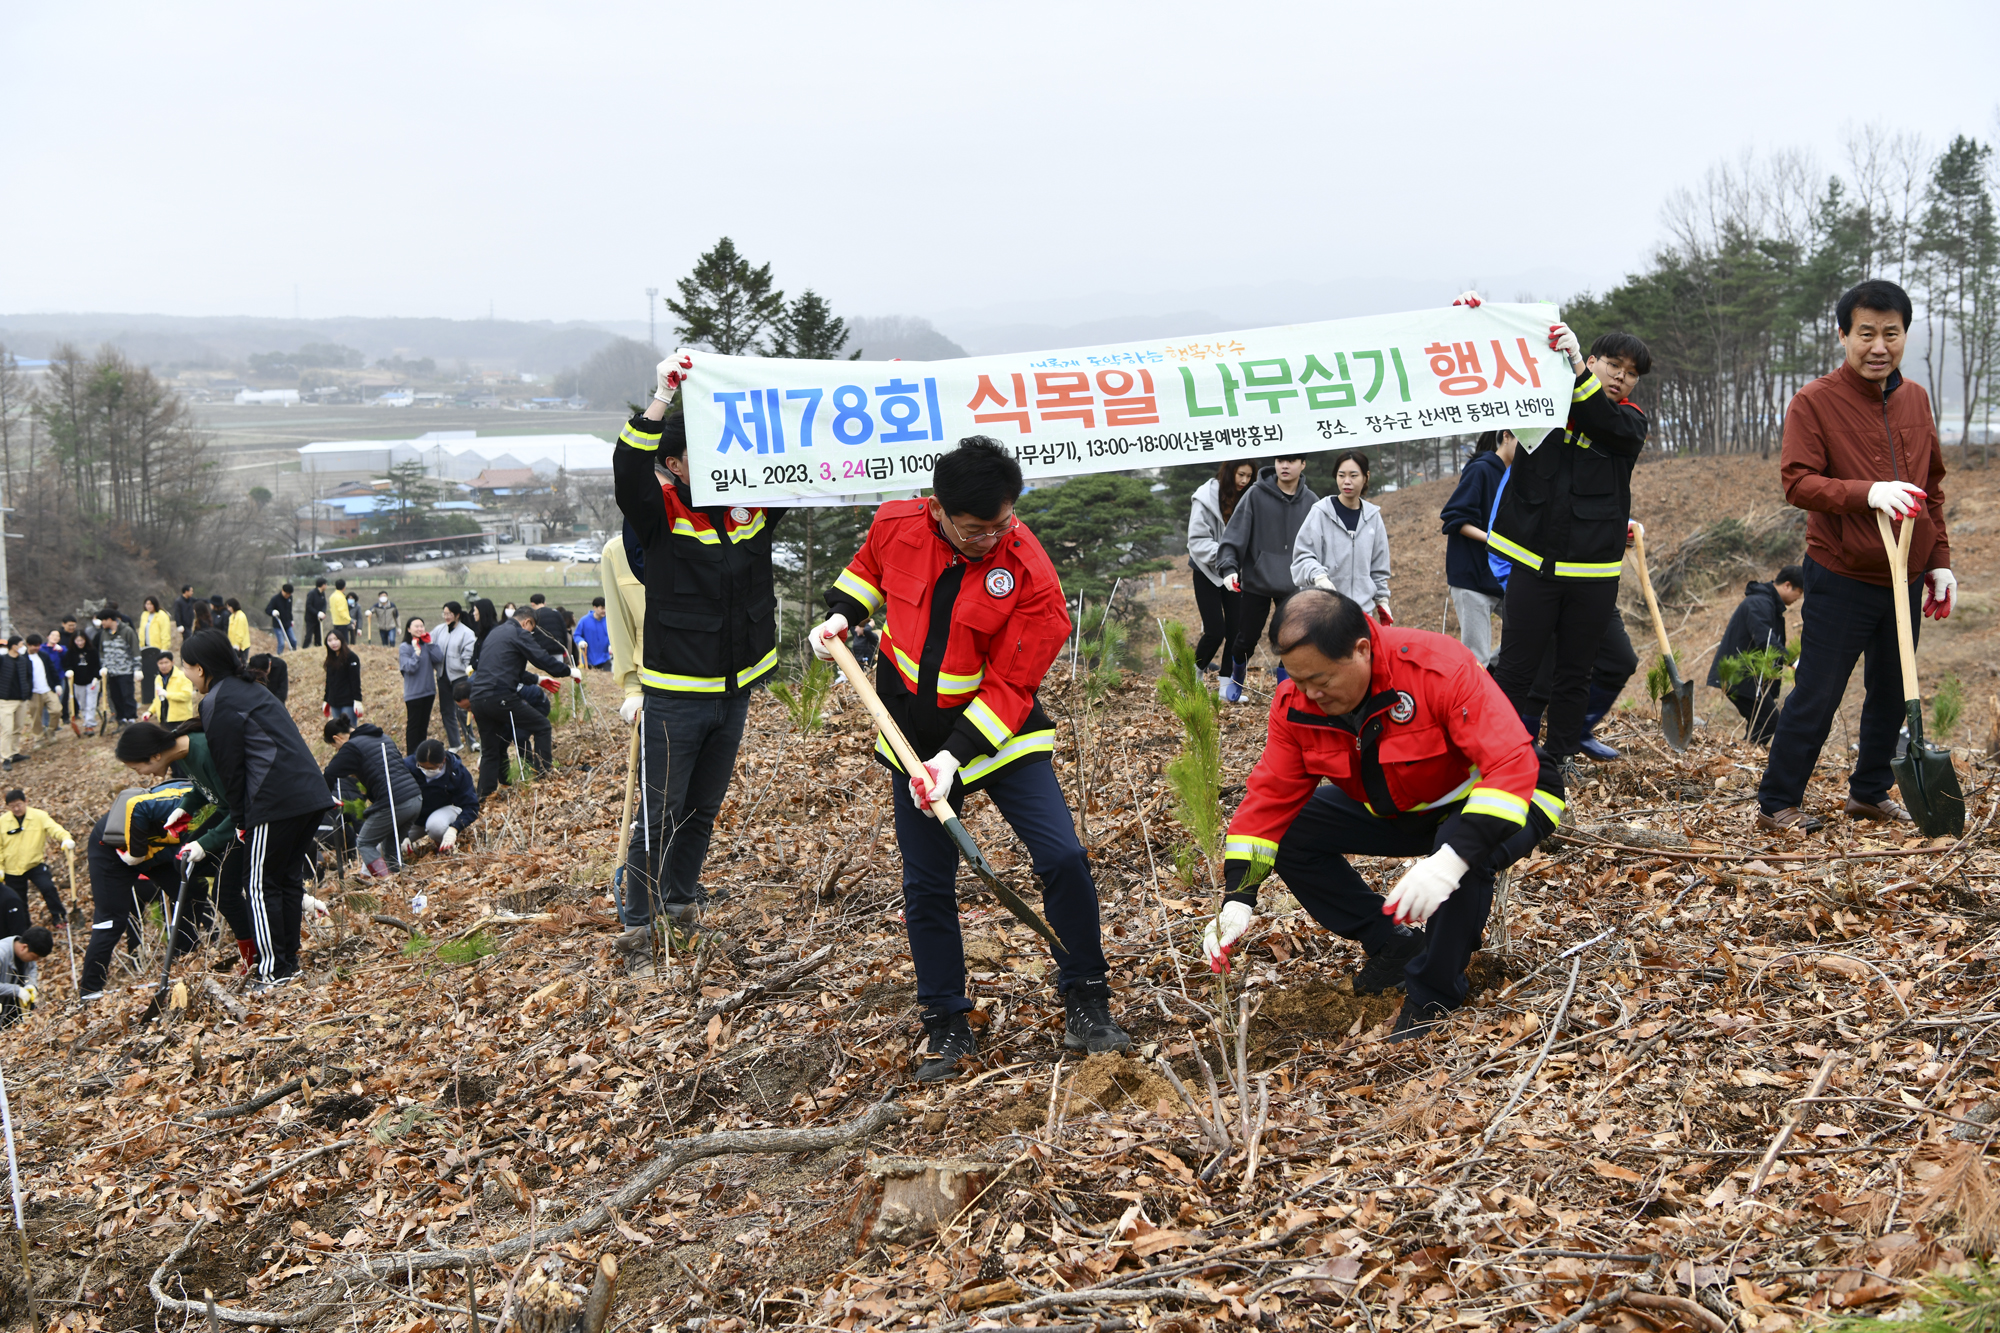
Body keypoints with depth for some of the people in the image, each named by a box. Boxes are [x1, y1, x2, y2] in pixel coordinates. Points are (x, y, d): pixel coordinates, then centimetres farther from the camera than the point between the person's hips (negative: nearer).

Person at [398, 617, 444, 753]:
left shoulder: (427, 644, 5)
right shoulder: (404, 647, -9)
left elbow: (439, 658, -8)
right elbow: (410, 668, -19)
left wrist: (429, 643, -10)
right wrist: (417, 651, -20)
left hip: (429, 691, 5)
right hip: (413, 693, -5)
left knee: (424, 725, 13)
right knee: (413, 725, 0)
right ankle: (411, 756, 6)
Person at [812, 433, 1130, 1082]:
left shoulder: (1029, 575, -22)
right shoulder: (896, 527, -11)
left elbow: (1009, 687, -21)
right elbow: (869, 567, 16)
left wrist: (956, 757, -28)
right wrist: (842, 613, -1)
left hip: (1002, 735, -3)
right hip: (912, 732, 3)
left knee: (1063, 858, -13)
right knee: (926, 885, 6)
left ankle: (1085, 1005, 5)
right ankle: (947, 1026, 20)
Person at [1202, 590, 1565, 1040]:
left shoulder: (1440, 669, -34)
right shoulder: (1296, 703, -16)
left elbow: (1513, 765, -41)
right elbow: (1269, 798, -12)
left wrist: (1451, 859, -53)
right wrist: (1238, 898, -25)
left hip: (1496, 800, -6)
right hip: (1394, 812, 6)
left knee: (1468, 854, -39)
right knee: (1288, 835, -12)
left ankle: (1433, 992, -15)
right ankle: (1392, 943, 2)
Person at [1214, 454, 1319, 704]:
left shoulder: (1311, 502, 0)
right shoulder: (1256, 495, -7)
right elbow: (1235, 533, -10)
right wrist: (1228, 566, -21)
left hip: (1293, 586, 1)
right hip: (1256, 582, -1)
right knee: (1247, 638, 9)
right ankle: (1236, 679, 37)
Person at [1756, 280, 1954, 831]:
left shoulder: (1915, 399, 9)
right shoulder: (1814, 401, -9)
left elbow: (1932, 487, 17)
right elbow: (1798, 482, -18)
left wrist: (1939, 561, 13)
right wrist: (1868, 493, -32)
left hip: (1903, 579, 6)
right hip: (1841, 579, -6)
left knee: (1892, 693, 13)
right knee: (1817, 694, -3)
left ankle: (1870, 792, 29)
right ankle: (1776, 802, 8)